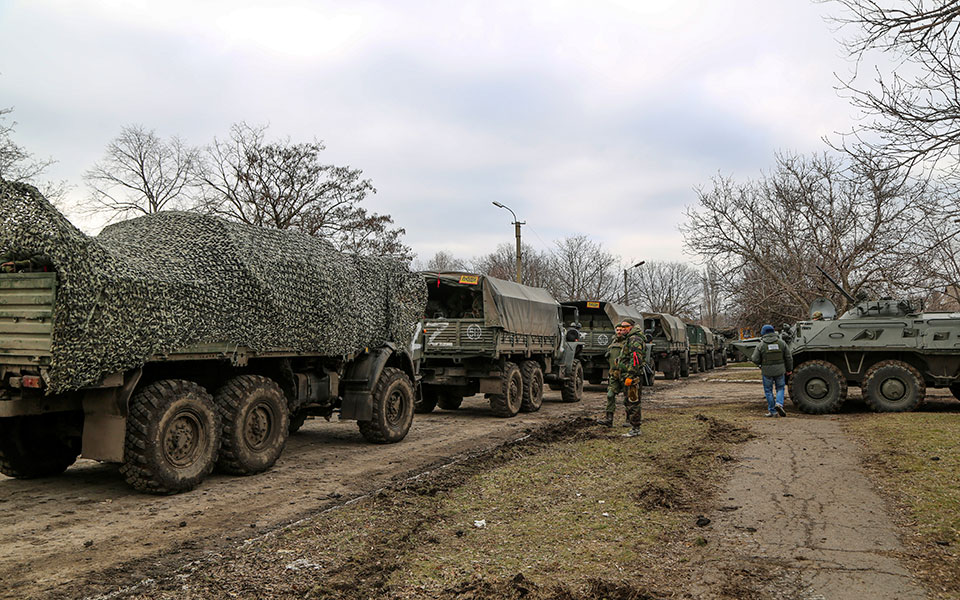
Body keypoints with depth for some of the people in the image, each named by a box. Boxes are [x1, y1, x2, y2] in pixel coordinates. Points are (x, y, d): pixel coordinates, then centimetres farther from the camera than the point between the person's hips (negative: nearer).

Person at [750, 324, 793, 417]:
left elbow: (755, 360, -9)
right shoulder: (781, 342, -2)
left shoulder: (761, 345, -8)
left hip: (767, 372, -2)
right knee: (780, 388, 18)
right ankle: (779, 403, -5)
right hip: (780, 371, 2)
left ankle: (772, 411, 13)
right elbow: (789, 358, 2)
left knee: (768, 390, 11)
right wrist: (789, 369, 13)